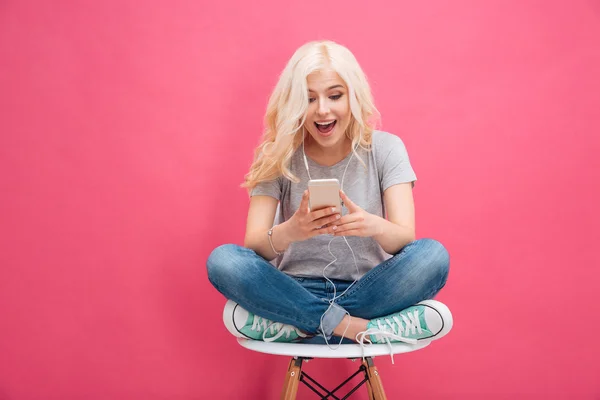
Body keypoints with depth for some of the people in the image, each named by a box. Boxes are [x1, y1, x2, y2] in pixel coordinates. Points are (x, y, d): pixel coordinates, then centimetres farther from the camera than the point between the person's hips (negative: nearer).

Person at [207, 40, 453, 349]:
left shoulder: (385, 148, -5)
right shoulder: (277, 156, -5)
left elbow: (406, 239, -14)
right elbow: (254, 246, -13)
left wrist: (375, 226, -38)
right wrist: (289, 232, -36)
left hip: (368, 292, 0)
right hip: (296, 291, 1)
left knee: (433, 256, -27)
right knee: (222, 259, -26)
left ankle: (308, 325, -19)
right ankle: (361, 328, -22)